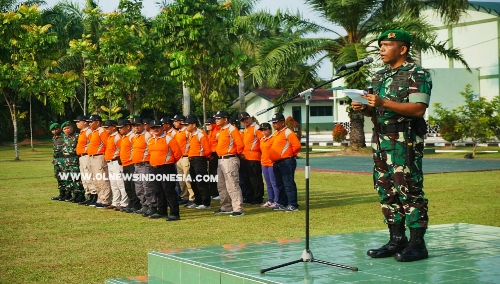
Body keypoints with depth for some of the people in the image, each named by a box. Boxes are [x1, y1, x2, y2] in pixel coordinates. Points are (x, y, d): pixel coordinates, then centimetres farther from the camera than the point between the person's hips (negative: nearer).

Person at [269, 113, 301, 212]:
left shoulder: (288, 132, -12)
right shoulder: (275, 133, 17)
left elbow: (297, 145, -19)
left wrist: (291, 154, -6)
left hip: (286, 162, -10)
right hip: (277, 163, 10)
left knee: (288, 184, -9)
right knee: (279, 185, 13)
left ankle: (293, 205, -7)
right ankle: (282, 204, 21)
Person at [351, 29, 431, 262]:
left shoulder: (417, 74, -4)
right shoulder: (379, 77, 19)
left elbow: (418, 109, -16)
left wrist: (383, 103, -22)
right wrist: (363, 108, 0)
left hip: (406, 140, -8)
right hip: (381, 139, 8)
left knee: (409, 189, -9)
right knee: (386, 190, 8)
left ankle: (417, 243, -4)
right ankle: (396, 239, 15)